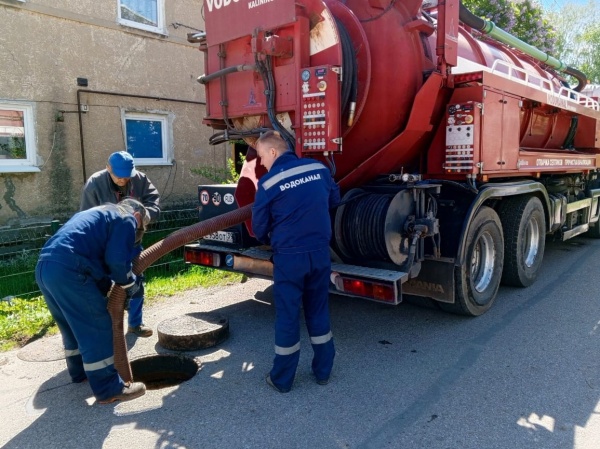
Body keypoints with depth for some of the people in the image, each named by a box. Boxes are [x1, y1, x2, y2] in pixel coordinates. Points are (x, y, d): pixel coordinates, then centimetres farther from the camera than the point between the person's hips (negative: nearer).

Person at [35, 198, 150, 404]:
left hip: (45, 266, 10)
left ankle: (80, 371, 40)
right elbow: (117, 260, -8)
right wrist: (130, 284, 10)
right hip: (67, 270, -10)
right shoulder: (126, 219, 5)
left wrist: (109, 286, 22)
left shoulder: (98, 214, 33)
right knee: (97, 328, -2)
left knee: (74, 325, 24)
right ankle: (108, 388, 4)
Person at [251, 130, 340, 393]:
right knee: (319, 311, 17)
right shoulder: (319, 168, 1)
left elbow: (259, 227, -1)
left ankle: (282, 379, 22)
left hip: (289, 257, -4)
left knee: (287, 315, 8)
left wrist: (270, 242, 20)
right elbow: (334, 200, 18)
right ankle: (323, 371, 29)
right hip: (320, 252, 4)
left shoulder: (268, 183, -11)